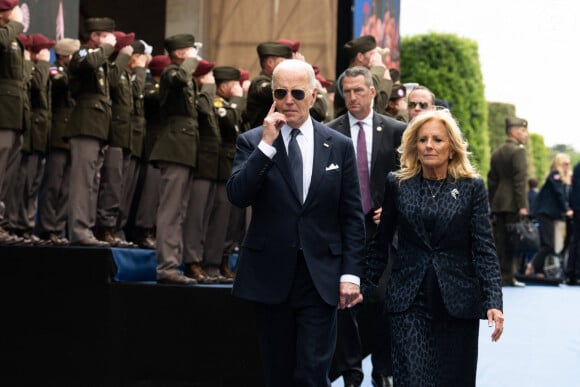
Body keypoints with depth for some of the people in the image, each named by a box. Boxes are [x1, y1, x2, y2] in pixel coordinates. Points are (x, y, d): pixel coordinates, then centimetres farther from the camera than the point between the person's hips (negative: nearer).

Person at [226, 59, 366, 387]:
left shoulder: (339, 146, 5)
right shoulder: (252, 142, 3)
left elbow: (352, 217, 5)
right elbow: (237, 196, -12)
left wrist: (351, 273, -2)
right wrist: (266, 144, -16)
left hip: (321, 279, -1)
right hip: (271, 276, 1)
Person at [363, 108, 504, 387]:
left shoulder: (472, 187, 1)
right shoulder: (397, 184, 4)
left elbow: (484, 249, -4)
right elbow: (380, 244, 10)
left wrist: (494, 301, -14)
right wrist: (363, 287, 4)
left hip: (458, 302, 0)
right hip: (409, 301, 0)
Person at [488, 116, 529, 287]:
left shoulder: (497, 152, 16)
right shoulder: (518, 150, -8)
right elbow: (520, 179, -15)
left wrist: (492, 205, 19)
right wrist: (522, 205, -17)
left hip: (498, 203, 7)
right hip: (513, 204, -7)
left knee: (499, 241, 8)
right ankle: (508, 276, -7)